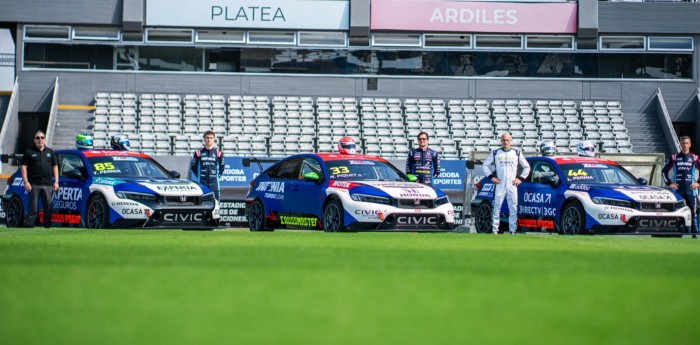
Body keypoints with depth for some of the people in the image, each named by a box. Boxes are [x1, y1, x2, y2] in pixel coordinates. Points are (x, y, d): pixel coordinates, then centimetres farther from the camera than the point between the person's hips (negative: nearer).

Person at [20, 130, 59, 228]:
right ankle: (30, 225, -2)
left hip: (48, 184, 3)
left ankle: (47, 225, 9)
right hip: (34, 185, -3)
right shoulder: (29, 152, 5)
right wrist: (26, 182, -9)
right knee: (33, 208, -5)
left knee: (48, 207, 3)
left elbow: (55, 167, 17)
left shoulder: (50, 152, 16)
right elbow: (23, 167, 1)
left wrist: (56, 181, 7)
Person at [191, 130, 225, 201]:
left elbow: (222, 167, 16)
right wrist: (198, 176, 7)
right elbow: (193, 166, 13)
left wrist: (218, 175, 8)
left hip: (214, 182, 1)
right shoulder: (198, 153, 4)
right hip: (202, 182, -1)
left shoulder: (218, 153, 5)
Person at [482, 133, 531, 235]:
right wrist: (491, 177, -1)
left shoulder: (517, 153, 10)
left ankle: (512, 231, 0)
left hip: (512, 185, 1)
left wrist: (520, 178, 4)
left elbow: (527, 167, 15)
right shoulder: (495, 153, 8)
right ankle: (495, 230, -3)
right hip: (500, 185, -1)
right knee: (497, 208, -4)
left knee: (513, 209, -2)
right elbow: (485, 165, 11)